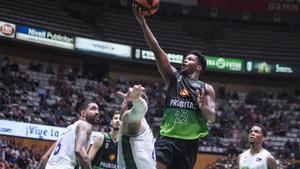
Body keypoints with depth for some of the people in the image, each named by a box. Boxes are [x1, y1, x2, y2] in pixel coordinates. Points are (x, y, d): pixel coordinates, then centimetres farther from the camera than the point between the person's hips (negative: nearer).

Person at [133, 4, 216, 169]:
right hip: (167, 138, 0)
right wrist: (142, 22, -8)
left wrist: (203, 106, -21)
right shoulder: (173, 77, 11)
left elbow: (212, 117, 2)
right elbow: (157, 51, 1)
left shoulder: (206, 89, 10)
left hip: (190, 142, 0)